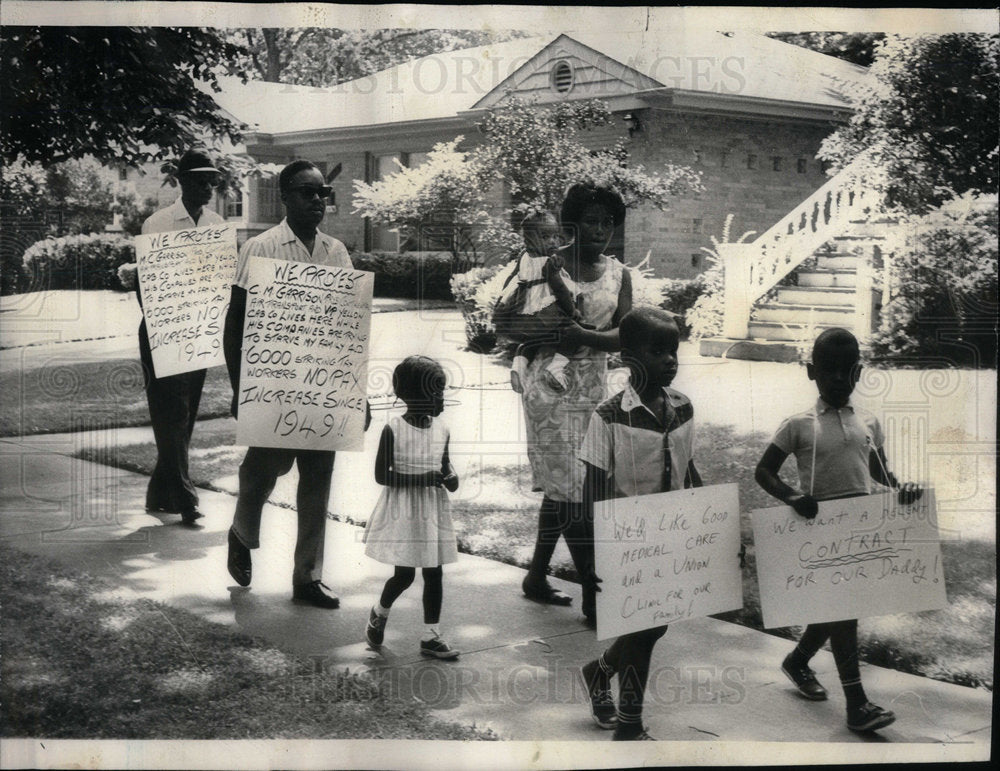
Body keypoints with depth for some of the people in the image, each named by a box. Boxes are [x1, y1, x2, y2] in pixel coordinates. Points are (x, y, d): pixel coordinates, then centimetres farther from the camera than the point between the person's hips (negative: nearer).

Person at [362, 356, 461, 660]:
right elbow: (382, 475, -13)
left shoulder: (441, 430, 2)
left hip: (433, 510, 5)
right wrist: (420, 479, -22)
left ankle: (431, 636, 14)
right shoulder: (393, 430, -13)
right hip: (403, 510, -5)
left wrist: (451, 478, -7)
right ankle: (379, 614, 28)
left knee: (434, 573, 5)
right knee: (404, 574, -1)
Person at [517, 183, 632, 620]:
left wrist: (580, 335, -20)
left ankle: (536, 577, 29)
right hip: (551, 385, -5)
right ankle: (594, 598, -5)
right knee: (572, 489, -7)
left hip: (593, 387, 5)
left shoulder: (618, 275, 7)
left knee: (560, 487, 14)